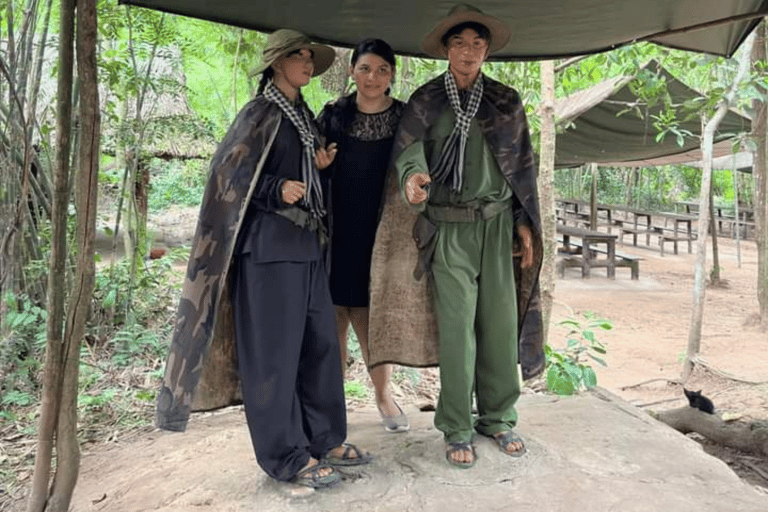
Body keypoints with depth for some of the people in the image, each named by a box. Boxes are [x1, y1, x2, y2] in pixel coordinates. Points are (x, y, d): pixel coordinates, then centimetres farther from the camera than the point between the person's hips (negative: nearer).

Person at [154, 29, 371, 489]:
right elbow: (236, 179, -10)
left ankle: (324, 438, 22)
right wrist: (279, 190, -25)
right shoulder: (259, 114, -5)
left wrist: (321, 166, 6)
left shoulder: (305, 115, 18)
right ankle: (287, 456, 9)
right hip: (270, 244, -8)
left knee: (320, 341, 9)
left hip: (308, 243, 8)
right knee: (274, 348, -2)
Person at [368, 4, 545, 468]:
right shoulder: (425, 100, 4)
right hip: (448, 227, -2)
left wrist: (525, 222, 7)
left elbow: (523, 165, 12)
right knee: (456, 328, -2)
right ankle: (457, 429, 11)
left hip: (497, 224, 3)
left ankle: (499, 418, 22)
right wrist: (413, 175, -33)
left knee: (501, 322, 6)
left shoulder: (507, 101, 10)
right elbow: (407, 148, -10)